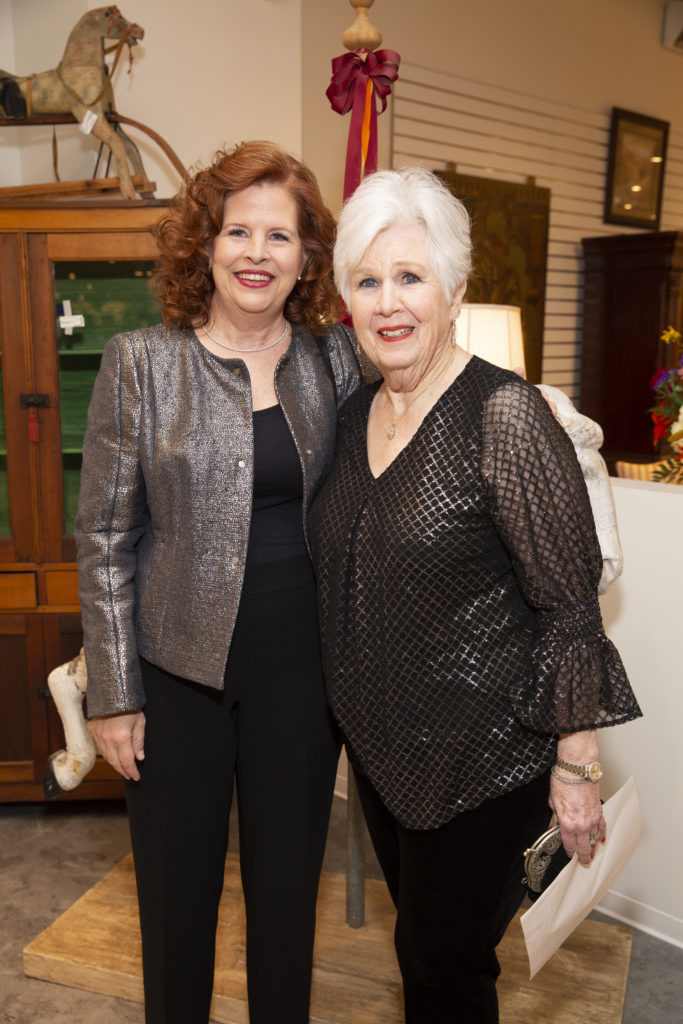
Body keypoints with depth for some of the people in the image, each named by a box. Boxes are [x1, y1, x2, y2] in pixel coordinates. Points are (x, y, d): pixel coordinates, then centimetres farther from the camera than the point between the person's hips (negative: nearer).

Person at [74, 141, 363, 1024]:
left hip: (300, 668, 2)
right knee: (176, 890, 16)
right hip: (178, 667, -2)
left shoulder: (336, 358, 1)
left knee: (288, 884, 18)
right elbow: (105, 537, -5)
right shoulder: (140, 362, -6)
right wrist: (114, 693, -5)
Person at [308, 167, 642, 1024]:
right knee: (420, 936, 25)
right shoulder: (356, 413, 2)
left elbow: (570, 603, -18)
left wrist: (575, 767, -14)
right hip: (378, 741, 7)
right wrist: (353, 697, 14)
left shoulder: (504, 415, -21)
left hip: (481, 755, -6)